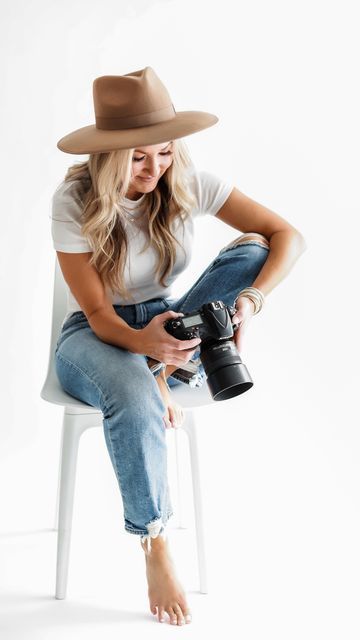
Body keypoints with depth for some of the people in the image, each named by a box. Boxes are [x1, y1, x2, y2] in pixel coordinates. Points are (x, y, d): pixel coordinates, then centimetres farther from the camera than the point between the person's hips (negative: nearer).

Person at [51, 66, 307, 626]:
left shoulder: (188, 184, -13)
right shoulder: (74, 202, -20)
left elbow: (289, 236, -16)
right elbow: (98, 314, -18)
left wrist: (249, 299, -35)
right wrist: (143, 342, -41)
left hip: (166, 322, 3)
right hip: (95, 336, -3)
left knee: (252, 251, -21)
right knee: (133, 397, -40)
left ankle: (173, 367, -18)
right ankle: (156, 548, -20)